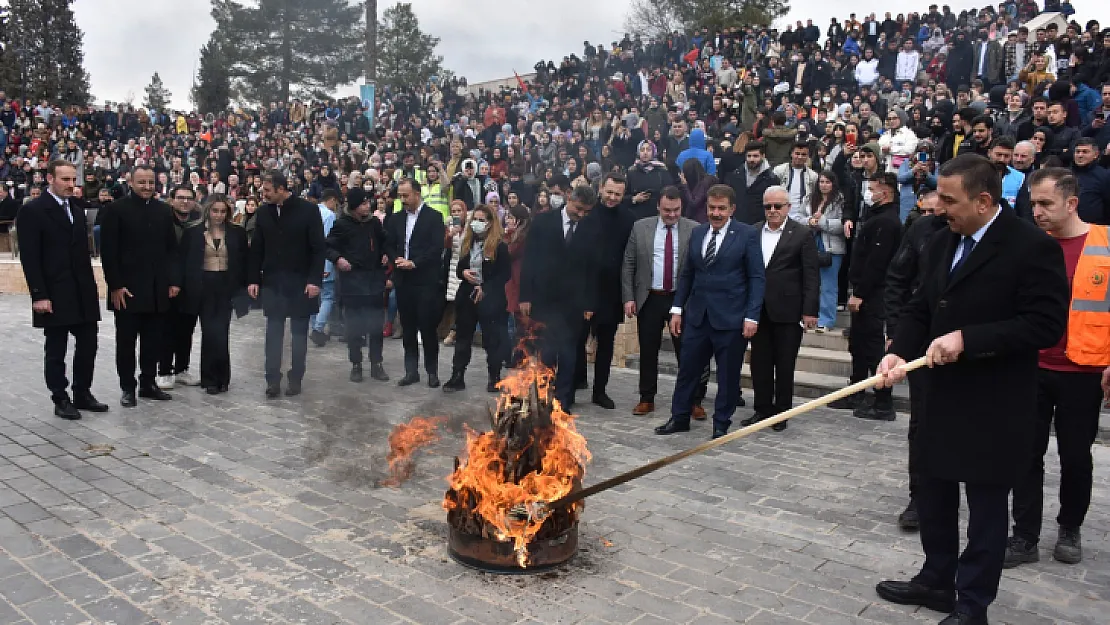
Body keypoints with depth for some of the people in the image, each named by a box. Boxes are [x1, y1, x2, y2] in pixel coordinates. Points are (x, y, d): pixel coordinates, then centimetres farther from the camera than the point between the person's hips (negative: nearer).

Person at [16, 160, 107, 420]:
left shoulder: (77, 211, 14)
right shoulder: (32, 210, -7)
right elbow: (29, 258, -12)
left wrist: (92, 288, 12)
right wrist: (39, 295, -17)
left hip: (83, 294, 6)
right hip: (55, 295, -6)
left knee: (87, 346, 10)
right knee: (56, 351, 4)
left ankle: (82, 394, 22)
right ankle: (61, 400, 14)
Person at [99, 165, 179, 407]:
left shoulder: (164, 210, 9)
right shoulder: (116, 209, -3)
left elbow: (171, 248, 9)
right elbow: (108, 251, -7)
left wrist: (173, 281, 2)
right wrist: (115, 285, -12)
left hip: (158, 289, 4)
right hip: (127, 288, -4)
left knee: (153, 341, 9)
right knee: (126, 341, 5)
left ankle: (148, 383, 21)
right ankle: (127, 388, 15)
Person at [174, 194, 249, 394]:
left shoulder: (237, 233, 4)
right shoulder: (193, 233, 3)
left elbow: (244, 261, 7)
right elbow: (183, 263, 4)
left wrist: (242, 287, 0)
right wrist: (183, 287, -2)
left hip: (226, 288, 0)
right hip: (203, 288, 0)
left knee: (221, 333, -4)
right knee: (210, 332, -2)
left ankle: (221, 378, 8)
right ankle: (211, 378, 8)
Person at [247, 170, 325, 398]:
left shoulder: (308, 209, -7)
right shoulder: (263, 212, 4)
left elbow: (318, 248, -8)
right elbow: (256, 249, 8)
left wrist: (315, 280, -13)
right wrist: (253, 279, 3)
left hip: (301, 282, -3)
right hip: (272, 282, 3)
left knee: (299, 332, 6)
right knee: (273, 332, 3)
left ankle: (295, 379, 15)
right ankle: (273, 380, 7)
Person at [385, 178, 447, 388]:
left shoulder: (434, 217, -3)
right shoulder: (396, 219, 13)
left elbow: (437, 247, -11)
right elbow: (389, 245, 14)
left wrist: (414, 263, -16)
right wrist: (397, 259, -7)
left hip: (426, 281, -5)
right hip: (403, 281, 5)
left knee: (428, 327, -2)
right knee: (408, 328, 9)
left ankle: (432, 372, 9)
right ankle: (411, 371, 17)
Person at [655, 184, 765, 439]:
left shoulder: (747, 234, -4)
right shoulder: (697, 233, 10)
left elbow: (756, 277, -6)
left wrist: (752, 316, -13)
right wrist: (677, 309, 8)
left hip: (730, 318, -4)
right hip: (697, 315, 4)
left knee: (728, 374, 7)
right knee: (688, 368, 10)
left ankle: (721, 424, 21)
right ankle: (679, 418, 24)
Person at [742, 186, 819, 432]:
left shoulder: (802, 235, -3)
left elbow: (811, 276, -5)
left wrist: (810, 311, -10)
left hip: (787, 311, -3)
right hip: (759, 310, 4)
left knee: (785, 365, 6)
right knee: (759, 363, 9)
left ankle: (782, 412, 18)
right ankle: (763, 409, 22)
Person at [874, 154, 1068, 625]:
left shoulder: (1033, 247, -15)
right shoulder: (941, 244, 7)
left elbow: (1046, 325, -20)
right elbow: (920, 309, 8)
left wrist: (966, 339, -25)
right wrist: (899, 351, -11)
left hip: (994, 409, -7)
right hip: (942, 400, 7)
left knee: (985, 508, 9)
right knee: (933, 497, 18)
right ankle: (936, 582, 37)